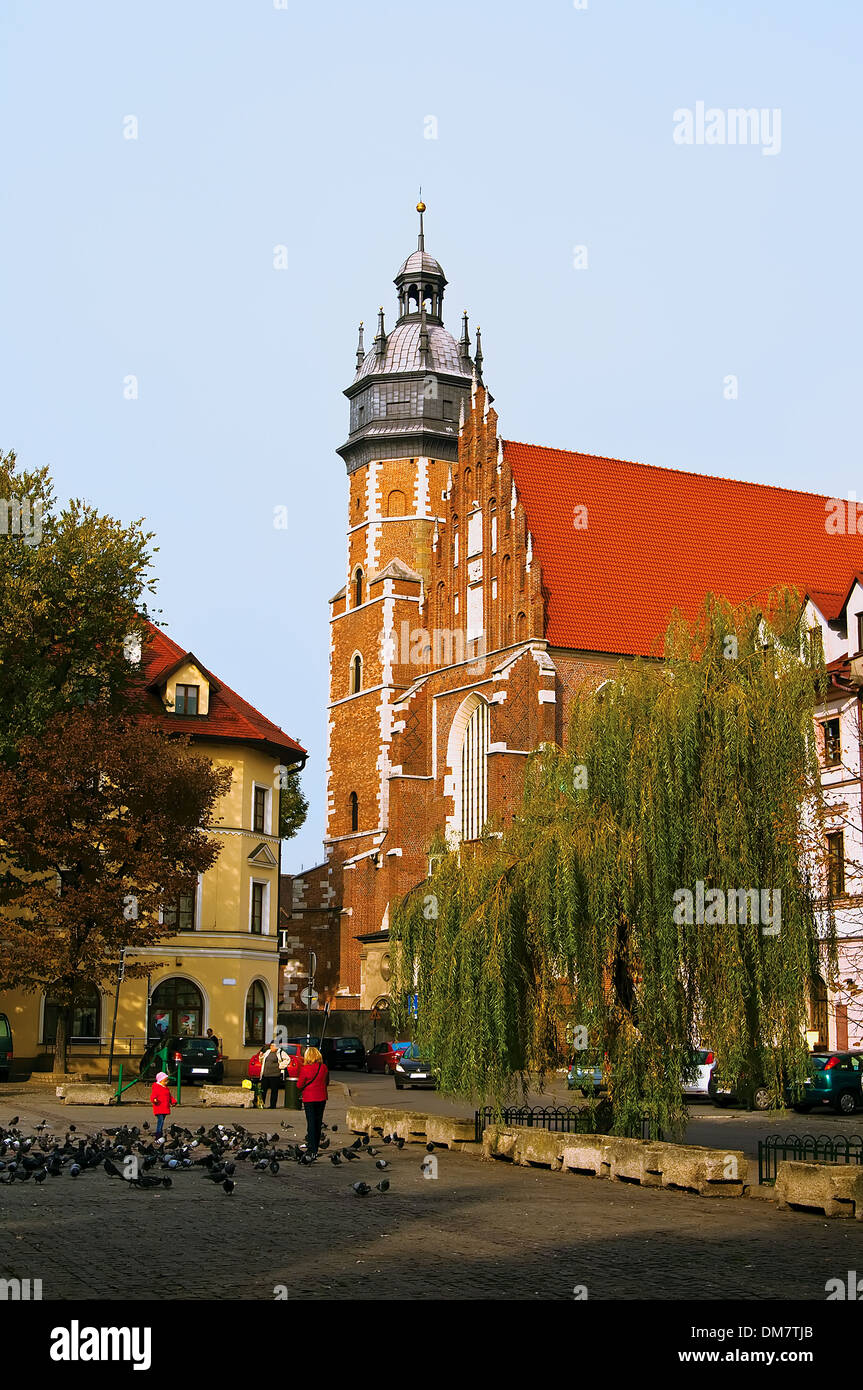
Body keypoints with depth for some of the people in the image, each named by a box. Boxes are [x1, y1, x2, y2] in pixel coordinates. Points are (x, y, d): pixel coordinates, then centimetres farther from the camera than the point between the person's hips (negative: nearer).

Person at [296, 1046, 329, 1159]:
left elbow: (299, 1085, -9)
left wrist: (302, 1090, 11)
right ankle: (315, 1148, 19)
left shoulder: (305, 1069, -15)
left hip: (309, 1099, -4)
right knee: (318, 1123, 12)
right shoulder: (324, 1068, -1)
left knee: (311, 1123, -1)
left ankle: (312, 1150, -5)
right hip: (321, 1098, 4)